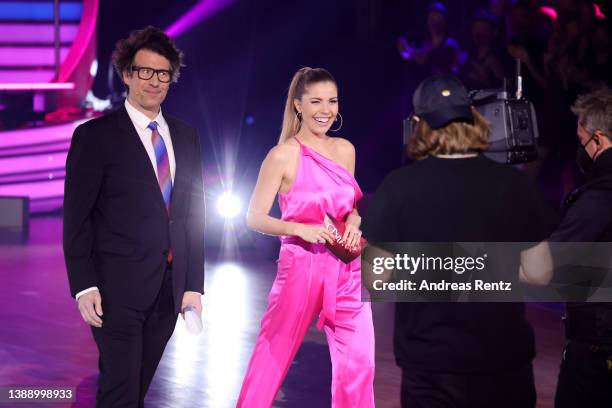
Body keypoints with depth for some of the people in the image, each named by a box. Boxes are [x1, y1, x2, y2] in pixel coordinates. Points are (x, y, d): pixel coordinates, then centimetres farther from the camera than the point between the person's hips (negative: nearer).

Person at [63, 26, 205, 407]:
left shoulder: (186, 136, 13)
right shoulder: (96, 135, -3)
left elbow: (194, 212, 14)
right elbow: (76, 216, -6)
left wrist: (194, 284, 8)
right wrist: (84, 286, -13)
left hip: (169, 289, 5)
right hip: (118, 287, -5)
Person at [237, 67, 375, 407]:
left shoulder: (345, 150, 8)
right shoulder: (283, 155, -8)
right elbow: (255, 218, -8)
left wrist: (354, 219, 0)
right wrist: (301, 229, -21)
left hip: (346, 270, 5)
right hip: (301, 267, -5)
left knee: (359, 364, 1)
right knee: (272, 358, 3)